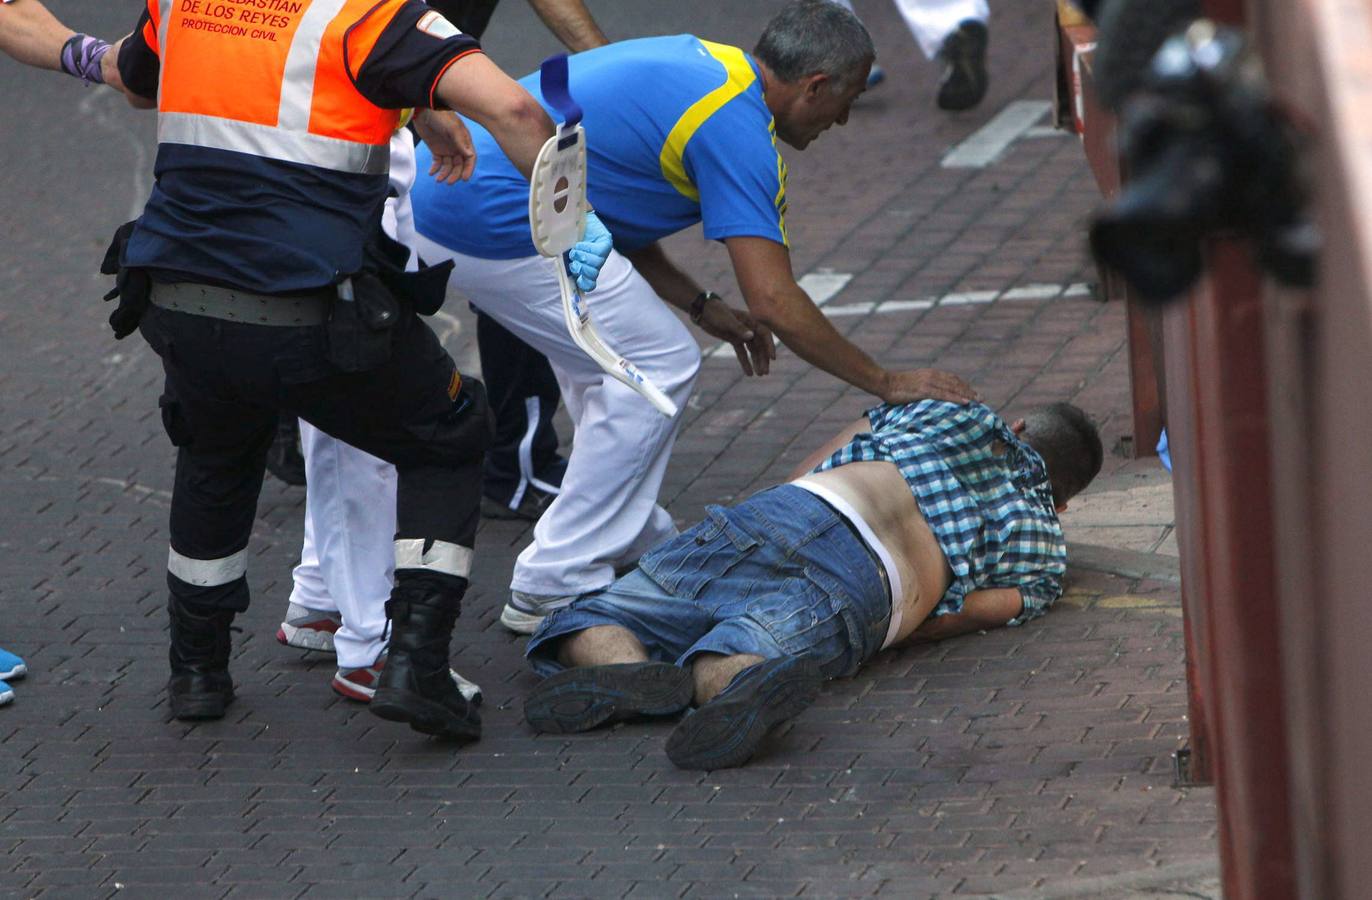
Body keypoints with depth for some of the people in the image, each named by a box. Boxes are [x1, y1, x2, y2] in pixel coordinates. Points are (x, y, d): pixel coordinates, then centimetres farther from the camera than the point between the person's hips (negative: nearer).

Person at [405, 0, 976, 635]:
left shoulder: (701, 63, 17)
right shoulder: (736, 128, -12)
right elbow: (775, 303, -16)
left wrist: (702, 307, 20)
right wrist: (887, 384, -6)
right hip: (492, 226, -10)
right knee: (660, 365, -1)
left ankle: (634, 549, 30)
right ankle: (552, 589, 1)